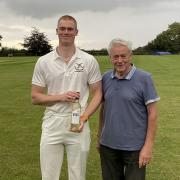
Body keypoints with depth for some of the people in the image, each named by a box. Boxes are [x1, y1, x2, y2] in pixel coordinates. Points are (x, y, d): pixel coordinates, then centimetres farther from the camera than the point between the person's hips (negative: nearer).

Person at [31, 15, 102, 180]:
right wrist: (60, 97, -14)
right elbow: (35, 97, 2)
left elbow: (97, 93, 2)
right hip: (52, 124, 1)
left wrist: (84, 117, -13)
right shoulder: (43, 62, 1)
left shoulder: (89, 61, -1)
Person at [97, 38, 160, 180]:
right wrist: (100, 136, 10)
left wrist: (148, 146, -12)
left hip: (134, 147, -4)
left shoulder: (144, 78, -10)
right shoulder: (106, 78, 2)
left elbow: (152, 113, -9)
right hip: (108, 145, 4)